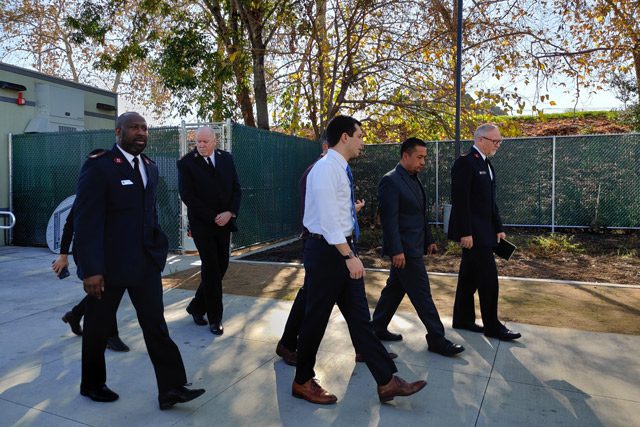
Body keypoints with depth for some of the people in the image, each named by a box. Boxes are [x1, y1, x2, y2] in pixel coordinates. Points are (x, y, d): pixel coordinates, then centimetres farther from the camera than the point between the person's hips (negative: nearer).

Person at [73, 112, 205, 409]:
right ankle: (92, 384, 34)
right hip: (109, 263, -5)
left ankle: (171, 388, 7)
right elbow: (86, 220, -16)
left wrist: (156, 248, 10)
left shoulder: (150, 167, 9)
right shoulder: (98, 166, -12)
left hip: (146, 260, 5)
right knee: (98, 326, 13)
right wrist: (91, 269, -20)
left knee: (156, 323, 3)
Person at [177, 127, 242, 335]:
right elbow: (187, 196, -12)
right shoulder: (186, 163, -7)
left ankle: (197, 306, 26)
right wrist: (213, 217, -14)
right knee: (211, 268, -3)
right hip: (202, 224, -5)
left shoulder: (226, 158, 6)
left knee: (221, 266, 7)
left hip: (225, 222, 5)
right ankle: (214, 318, 11)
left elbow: (236, 189, 6)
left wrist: (230, 213, -10)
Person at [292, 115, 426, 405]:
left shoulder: (341, 169, 14)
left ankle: (386, 381, 16)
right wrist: (349, 256, -25)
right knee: (316, 317, 4)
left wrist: (351, 253, 19)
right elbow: (328, 219, -23)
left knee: (359, 317, 10)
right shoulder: (326, 168, -16)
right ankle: (303, 382, 23)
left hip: (343, 249, 9)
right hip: (327, 250, -9)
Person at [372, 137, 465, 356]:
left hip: (414, 247, 9)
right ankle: (437, 339, 9)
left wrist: (429, 240, 18)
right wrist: (396, 250, -22)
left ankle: (378, 328, 27)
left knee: (395, 289, 16)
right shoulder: (390, 181, -15)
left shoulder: (413, 179, 14)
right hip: (404, 248, -9)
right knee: (422, 294, -1)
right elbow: (389, 219, -20)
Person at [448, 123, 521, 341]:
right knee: (488, 279, -4)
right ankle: (492, 326, 8)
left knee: (469, 277, 15)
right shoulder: (465, 162, -14)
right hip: (472, 232, -9)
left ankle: (463, 319, 25)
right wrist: (465, 233, -22)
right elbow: (460, 201, -20)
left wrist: (498, 228, 15)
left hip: (483, 231, 9)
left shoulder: (486, 164, 15)